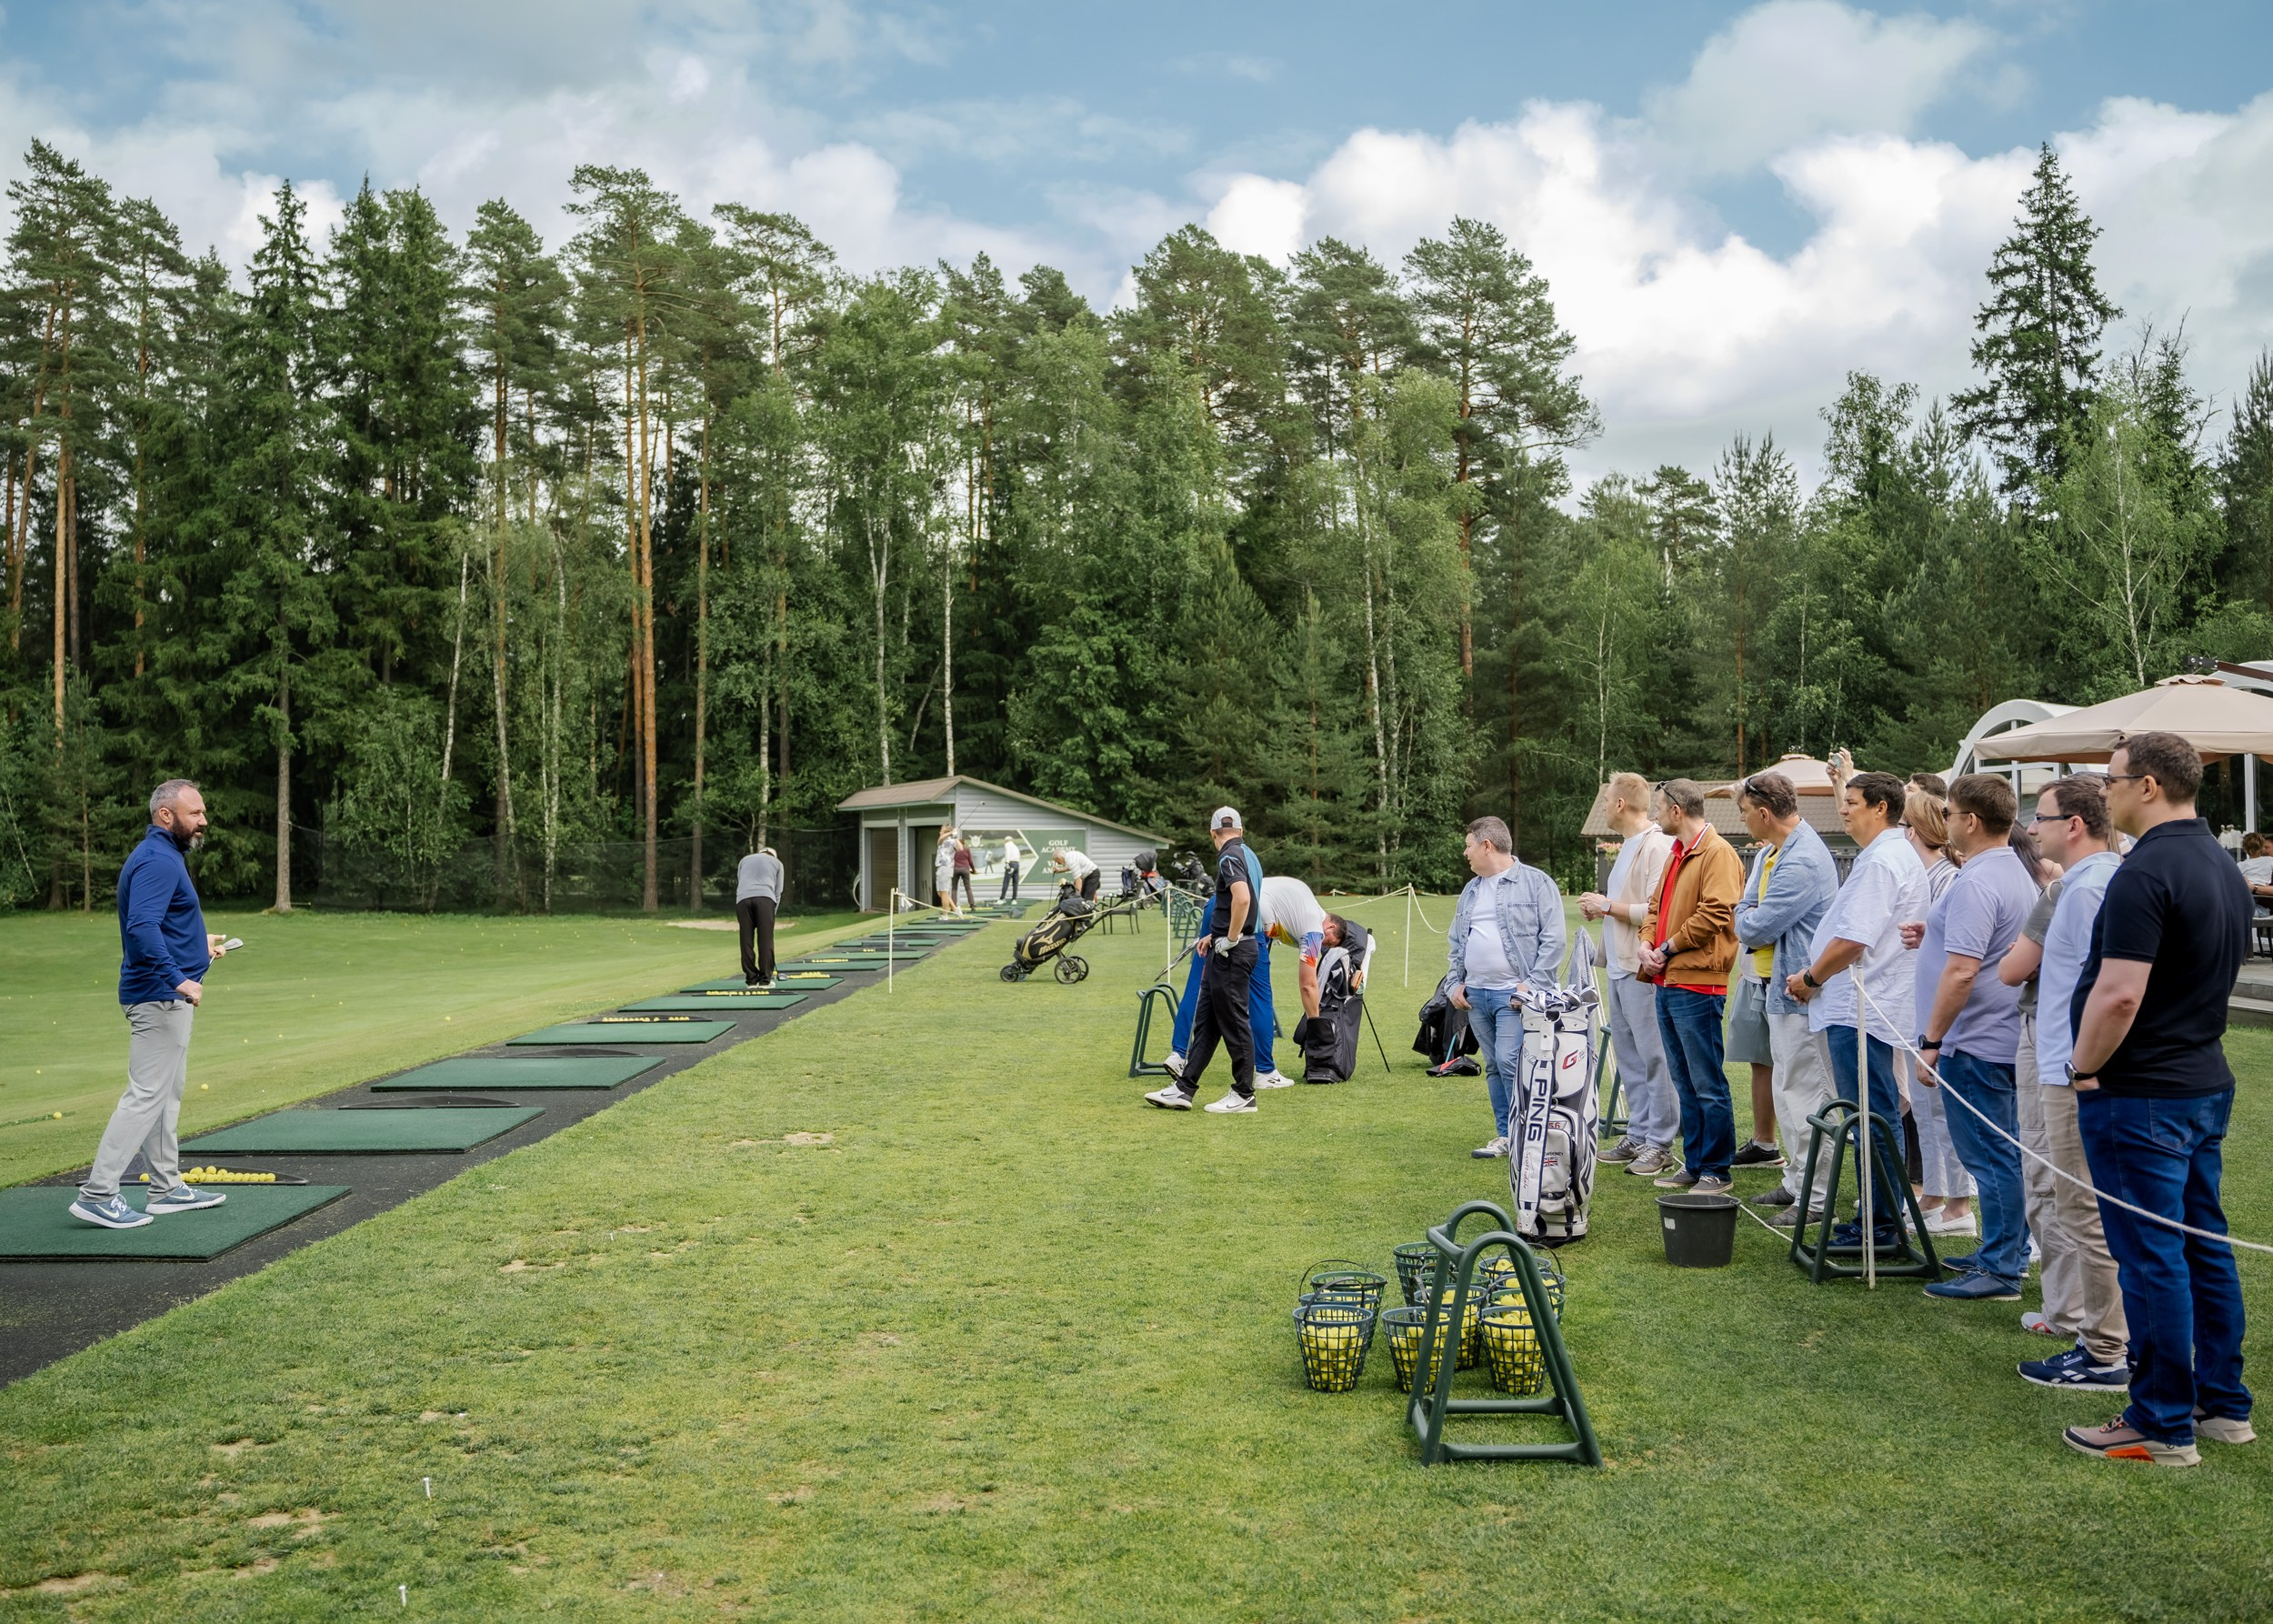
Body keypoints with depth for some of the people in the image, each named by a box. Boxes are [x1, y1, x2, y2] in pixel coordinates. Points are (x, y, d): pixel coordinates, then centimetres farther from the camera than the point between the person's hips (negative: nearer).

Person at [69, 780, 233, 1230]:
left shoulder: (161, 856, 15)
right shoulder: (158, 861, -17)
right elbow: (141, 928, -29)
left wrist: (198, 942, 22)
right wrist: (178, 979, -33)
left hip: (164, 995, 11)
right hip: (160, 996, -11)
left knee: (168, 1092, 16)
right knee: (147, 1095, -9)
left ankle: (166, 1188, 24)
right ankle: (97, 1195, -6)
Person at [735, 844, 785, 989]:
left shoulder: (744, 860, 32)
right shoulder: (776, 862, 27)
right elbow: (777, 891, 22)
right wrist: (773, 913, 26)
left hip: (743, 898, 2)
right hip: (765, 898, -2)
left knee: (746, 940, 6)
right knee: (766, 941, 0)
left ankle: (751, 979, 6)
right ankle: (765, 980, -2)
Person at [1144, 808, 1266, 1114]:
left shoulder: (1229, 857, -14)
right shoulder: (1243, 853, 15)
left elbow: (1242, 898, -31)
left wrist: (1230, 939, -21)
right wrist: (1213, 936, 25)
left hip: (1233, 952, -10)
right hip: (1224, 952, 10)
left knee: (1233, 1022, -2)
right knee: (1205, 1022, 10)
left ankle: (1244, 1095, 6)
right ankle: (1184, 1089, 14)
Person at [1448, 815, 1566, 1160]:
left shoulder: (1536, 883, -5)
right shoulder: (1470, 891, 17)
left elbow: (1553, 940, -9)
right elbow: (1455, 941, 24)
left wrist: (1534, 986, -16)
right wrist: (1456, 982, 10)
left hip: (1514, 995, -7)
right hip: (1476, 994, 7)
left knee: (1509, 1062, -14)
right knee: (1493, 1067, 10)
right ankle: (1505, 1135, 17)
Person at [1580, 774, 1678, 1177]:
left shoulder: (1657, 847, -14)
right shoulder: (1629, 847, 19)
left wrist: (1608, 906, -13)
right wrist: (1600, 909, 8)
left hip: (1643, 969, -11)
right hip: (1620, 967, 11)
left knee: (1653, 1057, -5)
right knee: (1628, 1056, 14)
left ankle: (1660, 1144, 0)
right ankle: (1638, 1136, 22)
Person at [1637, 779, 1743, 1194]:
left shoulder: (1718, 853, -10)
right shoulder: (1676, 854, 20)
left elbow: (1713, 913, -19)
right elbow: (1657, 907, 23)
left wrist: (1668, 949, -12)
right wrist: (1647, 944, 4)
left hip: (1697, 986, -10)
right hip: (1668, 983, 10)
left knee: (1707, 1084, -4)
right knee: (1684, 1082, 14)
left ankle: (1717, 1171, 3)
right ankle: (1694, 1164, 21)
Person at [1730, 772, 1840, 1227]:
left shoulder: (1802, 861, -22)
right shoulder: (1771, 852, 12)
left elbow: (1758, 927, -20)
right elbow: (1746, 907, 17)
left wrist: (1747, 922, 1)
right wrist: (1752, 923, -4)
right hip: (1781, 986, 11)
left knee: (1804, 1093, -6)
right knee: (1788, 1090, 18)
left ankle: (1815, 1198, -1)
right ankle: (1796, 1180, 29)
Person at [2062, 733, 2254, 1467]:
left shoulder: (2145, 873, -21)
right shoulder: (2225, 869, 11)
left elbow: (2119, 996, -26)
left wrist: (2083, 1066, -12)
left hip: (2140, 1096, -10)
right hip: (2207, 1083, 10)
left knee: (2151, 1259, -2)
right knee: (2203, 1246, 16)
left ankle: (2163, 1426, 5)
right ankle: (2222, 1404, 25)